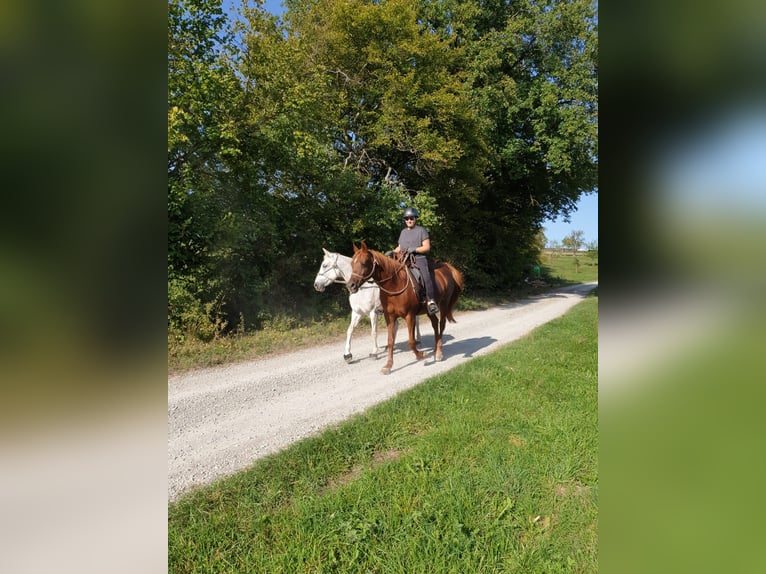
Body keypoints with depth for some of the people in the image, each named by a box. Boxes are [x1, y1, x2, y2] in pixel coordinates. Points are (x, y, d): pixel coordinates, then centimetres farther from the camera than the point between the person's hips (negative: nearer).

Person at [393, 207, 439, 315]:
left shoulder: (421, 230, 3)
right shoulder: (403, 232, 21)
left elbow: (427, 247, -4)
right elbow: (400, 247, 26)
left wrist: (413, 249, -17)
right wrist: (393, 252, 6)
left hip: (419, 259, -6)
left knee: (426, 276, -30)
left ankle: (430, 301, -25)